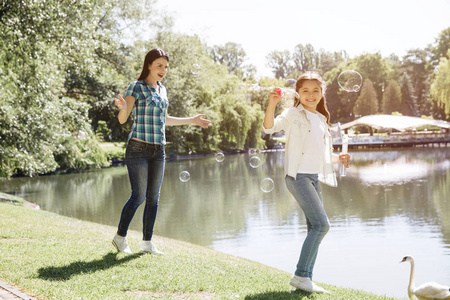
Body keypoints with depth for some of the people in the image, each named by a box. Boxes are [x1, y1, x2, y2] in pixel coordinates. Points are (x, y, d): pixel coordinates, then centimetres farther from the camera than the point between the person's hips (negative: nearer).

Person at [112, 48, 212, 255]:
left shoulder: (161, 90, 14)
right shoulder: (136, 87, -5)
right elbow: (122, 119, -10)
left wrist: (192, 120, 29)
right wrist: (123, 107, -33)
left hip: (158, 150, 6)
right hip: (138, 148, -6)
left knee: (153, 197, 5)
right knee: (139, 196, -8)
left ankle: (147, 243, 13)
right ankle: (120, 237, 10)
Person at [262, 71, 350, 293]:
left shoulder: (321, 119, 19)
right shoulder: (293, 114, -2)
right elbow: (269, 127, -19)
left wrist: (338, 158, 16)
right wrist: (272, 104, -32)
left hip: (315, 178, 8)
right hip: (298, 175, -8)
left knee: (315, 228, 7)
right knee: (321, 224, -16)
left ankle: (306, 279, 13)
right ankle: (301, 275, -9)